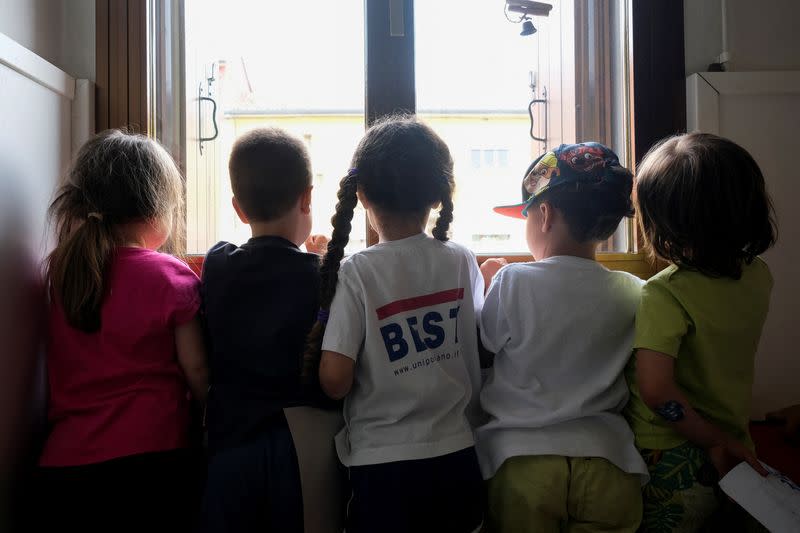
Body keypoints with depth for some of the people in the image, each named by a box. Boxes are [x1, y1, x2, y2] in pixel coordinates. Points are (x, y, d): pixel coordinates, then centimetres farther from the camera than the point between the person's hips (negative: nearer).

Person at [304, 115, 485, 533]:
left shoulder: (356, 273, -14)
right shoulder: (463, 262, -3)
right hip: (458, 460, 3)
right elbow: (477, 354, 6)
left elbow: (334, 380, -17)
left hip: (383, 469, -3)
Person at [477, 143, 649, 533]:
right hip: (607, 460, 3)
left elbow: (484, 348, -1)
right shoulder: (633, 293, -4)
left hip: (522, 463, -2)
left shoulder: (512, 283, -15)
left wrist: (487, 283, 13)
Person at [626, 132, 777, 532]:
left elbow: (655, 389, -31)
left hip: (670, 463, -6)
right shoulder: (758, 276, -5)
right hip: (736, 461, 6)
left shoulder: (664, 295, -25)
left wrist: (713, 441, -19)